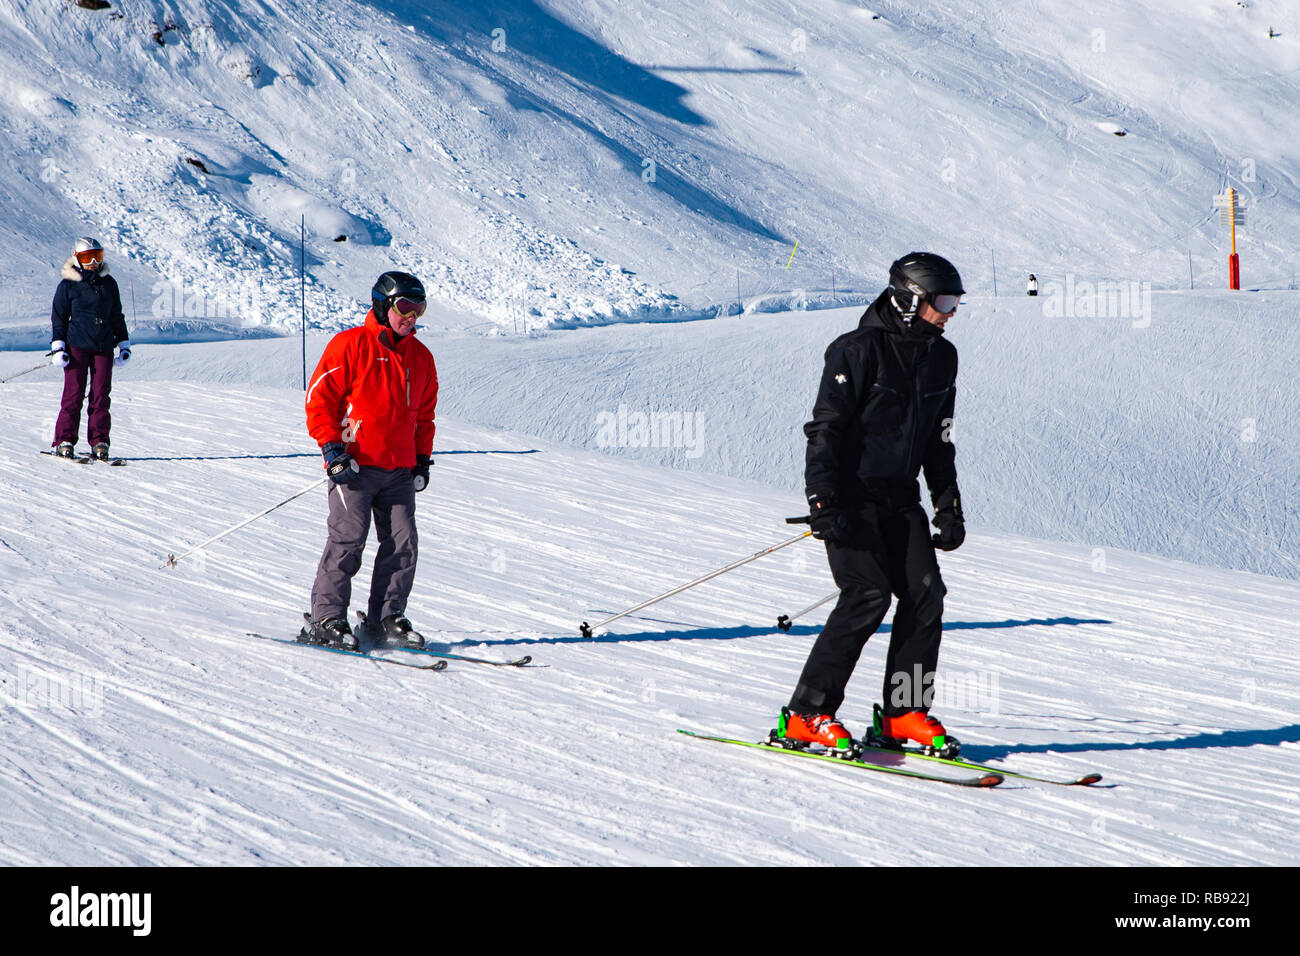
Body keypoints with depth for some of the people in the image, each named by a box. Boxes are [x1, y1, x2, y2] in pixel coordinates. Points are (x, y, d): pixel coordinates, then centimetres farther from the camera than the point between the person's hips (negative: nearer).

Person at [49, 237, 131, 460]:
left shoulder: (108, 283, 13)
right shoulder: (68, 285, 2)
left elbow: (117, 316, 21)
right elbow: (58, 317, 4)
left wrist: (124, 344, 18)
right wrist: (57, 346, -4)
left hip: (104, 347, 3)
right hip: (77, 346, -3)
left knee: (101, 394, -1)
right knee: (74, 393, -6)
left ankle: (99, 442, 3)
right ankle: (64, 441, -2)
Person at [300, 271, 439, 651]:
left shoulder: (420, 357, 16)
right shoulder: (350, 345, -4)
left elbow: (424, 415, 25)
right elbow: (319, 398, -6)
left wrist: (422, 459, 16)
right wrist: (332, 448, -13)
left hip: (399, 470, 6)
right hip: (354, 464, -6)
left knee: (403, 543, -1)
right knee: (347, 540, -10)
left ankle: (387, 619, 7)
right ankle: (325, 620, -4)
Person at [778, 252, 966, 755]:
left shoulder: (941, 358, 9)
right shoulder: (859, 351, -13)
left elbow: (938, 440, 20)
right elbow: (825, 428, -14)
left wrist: (948, 506, 15)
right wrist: (823, 501, -22)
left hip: (899, 497, 7)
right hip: (850, 496, -7)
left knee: (925, 594, -6)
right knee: (869, 593, -18)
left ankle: (904, 714, 6)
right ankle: (806, 716, -12)